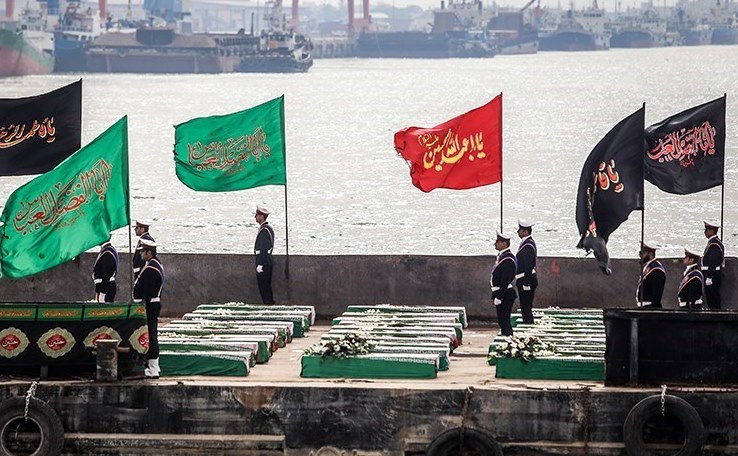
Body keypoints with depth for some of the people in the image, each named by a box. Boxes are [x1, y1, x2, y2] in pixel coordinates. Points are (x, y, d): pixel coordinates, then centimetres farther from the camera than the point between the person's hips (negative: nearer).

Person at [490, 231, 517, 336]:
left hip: (504, 295, -10)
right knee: (503, 321, 14)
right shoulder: (502, 256, 14)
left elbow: (505, 280, -23)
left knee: (504, 322, -8)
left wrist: (498, 297, -23)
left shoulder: (508, 259, -18)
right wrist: (496, 296, 20)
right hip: (500, 294, 10)